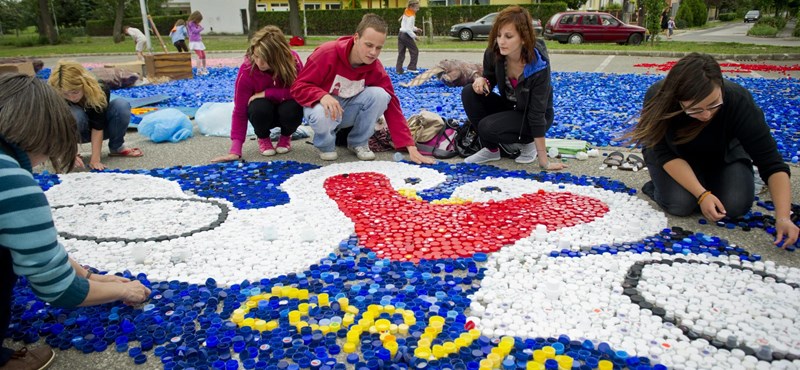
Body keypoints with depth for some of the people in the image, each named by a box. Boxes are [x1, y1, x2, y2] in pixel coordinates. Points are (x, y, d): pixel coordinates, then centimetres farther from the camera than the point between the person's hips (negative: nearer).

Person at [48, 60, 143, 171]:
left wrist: (95, 159, -35)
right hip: (78, 132, 0)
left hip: (99, 131, 1)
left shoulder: (100, 91, -30)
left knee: (122, 105, -28)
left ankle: (117, 148, -8)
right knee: (74, 113, -36)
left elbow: (98, 127, -30)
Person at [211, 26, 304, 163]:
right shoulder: (247, 70, -26)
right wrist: (235, 150, -32)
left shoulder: (293, 60, -26)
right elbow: (239, 112, -24)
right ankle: (263, 138, 0)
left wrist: (266, 93, -29)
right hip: (264, 111, 0)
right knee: (259, 108, -35)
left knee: (292, 109, -34)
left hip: (286, 107, 1)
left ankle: (285, 137, 2)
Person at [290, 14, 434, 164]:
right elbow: (298, 87, -21)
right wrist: (323, 96, -44)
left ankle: (358, 143, -3)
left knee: (379, 94, -25)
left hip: (349, 110, 3)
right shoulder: (328, 53, -25)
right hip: (322, 105, -3)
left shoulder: (376, 68, -14)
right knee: (322, 116, -40)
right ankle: (326, 145, -3)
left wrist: (410, 146, -24)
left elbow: (392, 106, -16)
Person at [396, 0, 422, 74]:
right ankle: (412, 68, 3)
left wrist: (415, 29, 12)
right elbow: (408, 29, -23)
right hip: (406, 35, -9)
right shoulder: (411, 16, -17)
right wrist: (414, 36, -16)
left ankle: (398, 69, 7)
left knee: (401, 53, 8)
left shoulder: (406, 13, 11)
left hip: (401, 34, 9)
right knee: (415, 51, 4)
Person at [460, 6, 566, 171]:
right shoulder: (493, 53, -19)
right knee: (469, 93, -19)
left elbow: (537, 114, -28)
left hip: (531, 115, -5)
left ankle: (528, 142, 0)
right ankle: (492, 149, -4)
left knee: (488, 127, -30)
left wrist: (543, 161, -26)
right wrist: (482, 81, -24)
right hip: (509, 106, 6)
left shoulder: (539, 66, -31)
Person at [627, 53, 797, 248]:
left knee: (736, 205, -21)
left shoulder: (739, 100, -33)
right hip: (676, 154, -1)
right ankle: (655, 186, 7)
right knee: (680, 204, -26)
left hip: (722, 153, 2)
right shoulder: (658, 98, -34)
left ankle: (707, 178, 10)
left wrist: (782, 217, -40)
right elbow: (666, 154, -28)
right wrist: (702, 194, -37)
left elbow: (771, 162, -31)